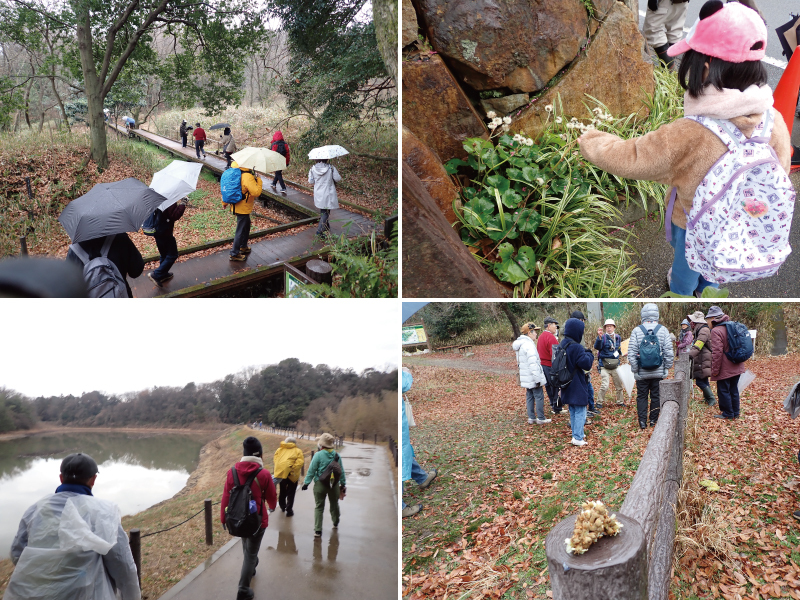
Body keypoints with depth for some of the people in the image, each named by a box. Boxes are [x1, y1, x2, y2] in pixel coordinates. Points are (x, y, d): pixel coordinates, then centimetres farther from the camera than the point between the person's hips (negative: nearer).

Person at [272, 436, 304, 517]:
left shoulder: (279, 449, 14)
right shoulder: (298, 451, 7)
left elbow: (275, 459, -1)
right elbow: (300, 462, -9)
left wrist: (277, 470, -5)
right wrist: (293, 470, -13)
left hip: (280, 473, 3)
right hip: (292, 474, -3)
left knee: (282, 491, 22)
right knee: (290, 493, 8)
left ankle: (282, 507, 36)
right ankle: (289, 510, 6)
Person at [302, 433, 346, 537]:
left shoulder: (318, 455, -11)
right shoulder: (337, 456, 1)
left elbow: (311, 471, -11)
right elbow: (341, 471, 8)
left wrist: (306, 482, -5)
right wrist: (343, 484, 17)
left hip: (320, 484, -3)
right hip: (334, 484, 4)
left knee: (319, 507, 3)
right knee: (334, 504, 22)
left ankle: (317, 530, -2)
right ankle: (336, 523, 41)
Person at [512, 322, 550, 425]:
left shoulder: (520, 344, 13)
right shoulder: (529, 345, -20)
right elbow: (533, 364, -24)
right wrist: (538, 379, -22)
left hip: (526, 378, 10)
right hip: (532, 377, -10)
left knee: (529, 397, 14)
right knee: (539, 396, -1)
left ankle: (531, 418, 19)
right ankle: (540, 419, 4)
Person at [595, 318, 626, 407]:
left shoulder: (618, 337, 10)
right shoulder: (603, 337, -8)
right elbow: (597, 347, -27)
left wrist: (620, 354, 12)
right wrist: (599, 337, -40)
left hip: (615, 366, 5)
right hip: (605, 366, -5)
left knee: (619, 385, 13)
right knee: (605, 386, -14)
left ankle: (620, 402, 31)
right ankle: (600, 402, 2)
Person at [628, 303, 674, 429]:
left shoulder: (636, 331, -7)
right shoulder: (663, 330, -4)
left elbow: (631, 353, -7)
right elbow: (669, 352, -2)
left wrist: (635, 369, 2)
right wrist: (667, 367, 9)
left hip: (642, 373, -1)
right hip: (658, 372, 1)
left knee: (641, 396, 9)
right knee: (656, 396, 12)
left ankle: (642, 422, 7)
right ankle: (653, 421, 17)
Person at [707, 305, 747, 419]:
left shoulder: (716, 331, -17)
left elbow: (717, 352, -23)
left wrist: (715, 369, -17)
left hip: (725, 369, -9)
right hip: (737, 366, 9)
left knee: (723, 390, 3)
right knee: (733, 389, 16)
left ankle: (728, 413, 10)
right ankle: (735, 413, 23)